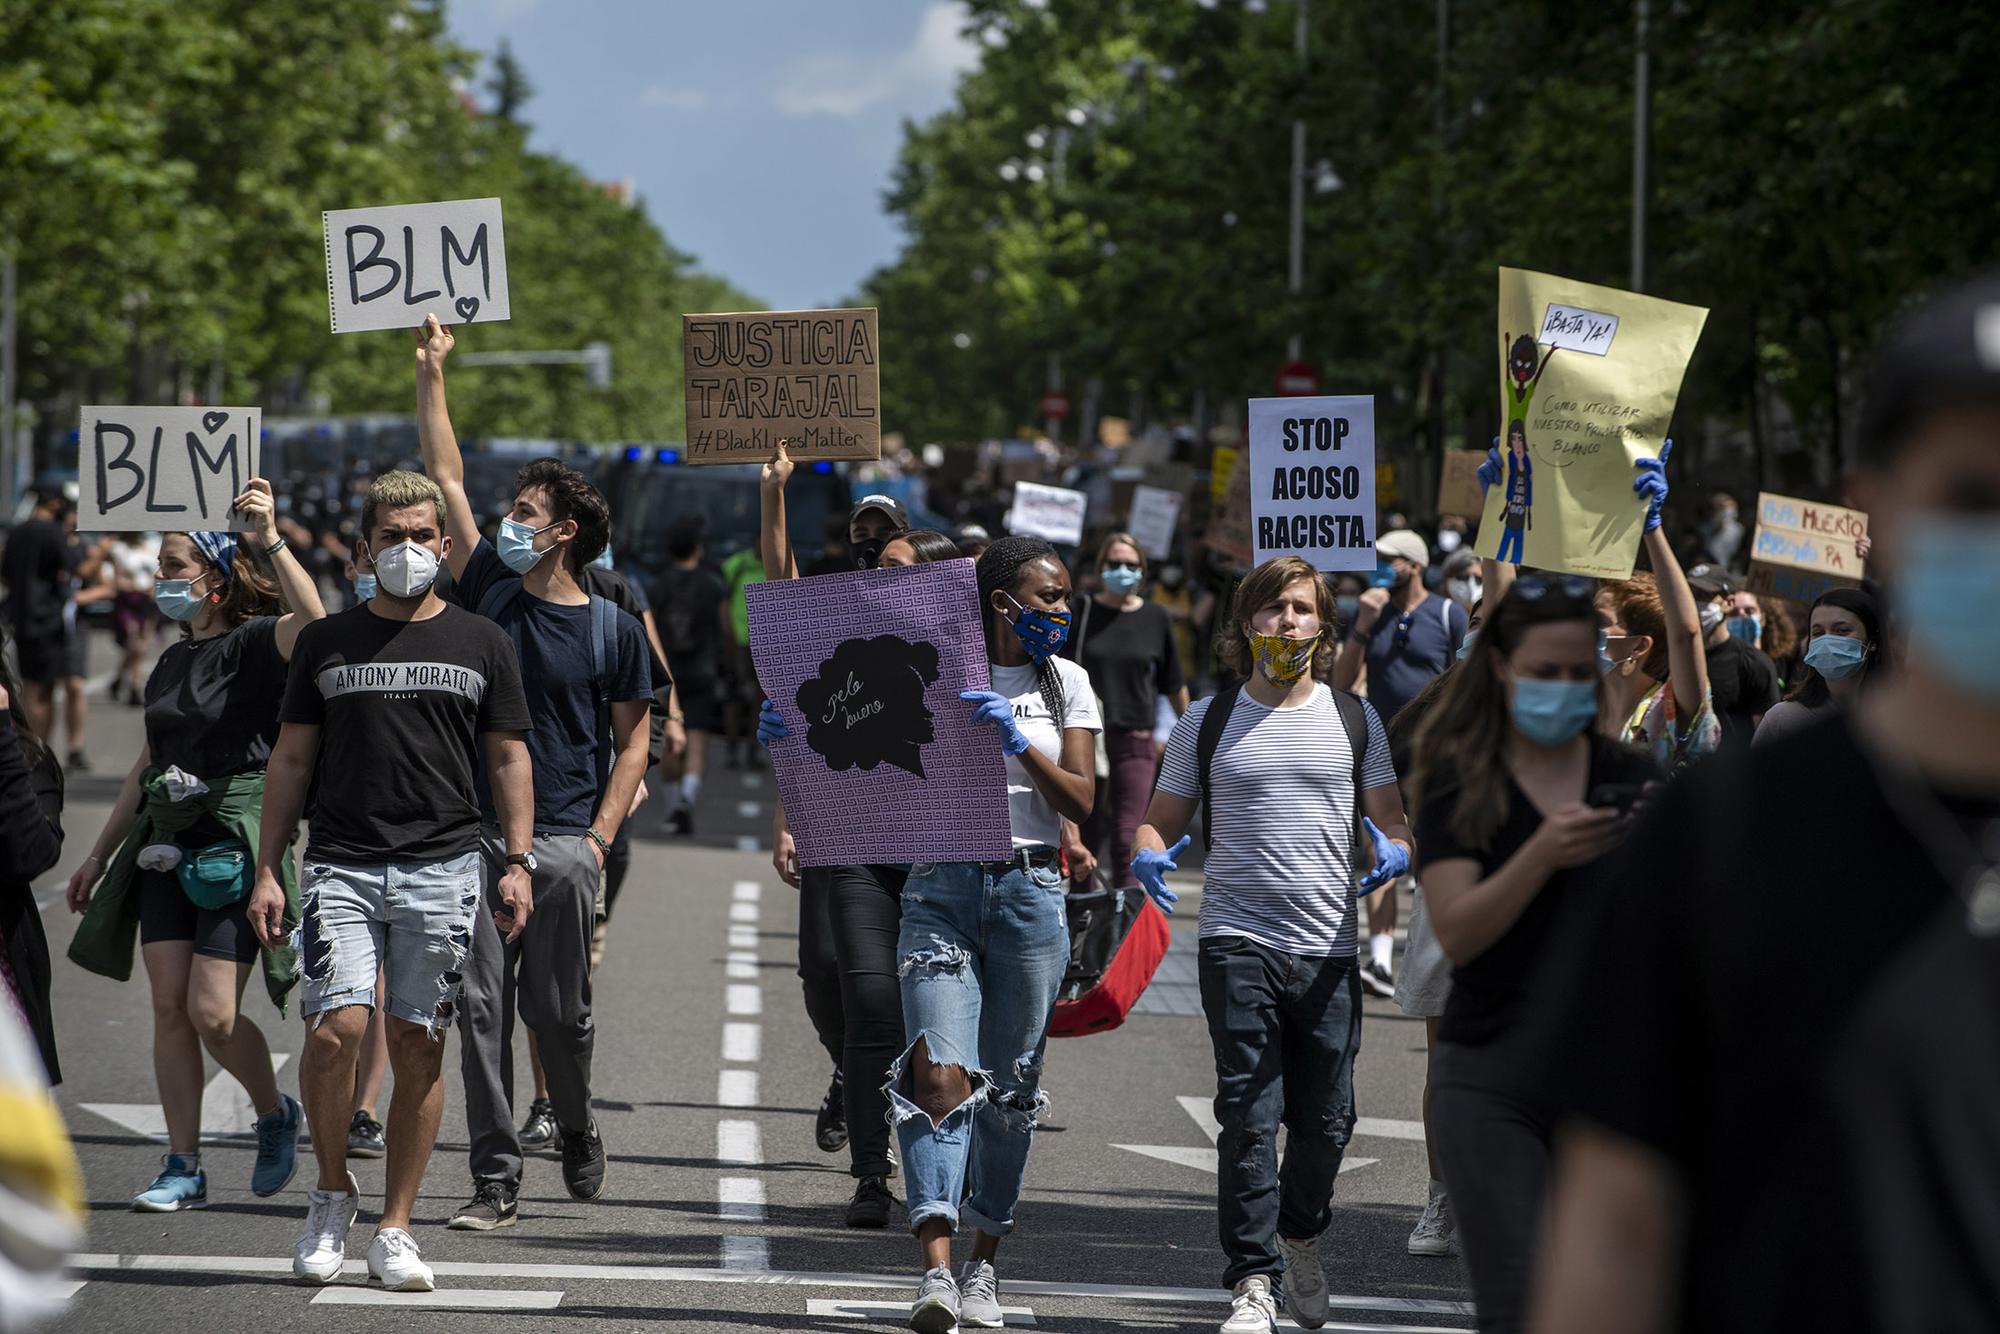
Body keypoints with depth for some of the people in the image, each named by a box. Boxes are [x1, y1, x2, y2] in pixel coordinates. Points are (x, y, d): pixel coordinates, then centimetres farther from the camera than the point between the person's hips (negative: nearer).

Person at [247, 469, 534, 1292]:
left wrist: (519, 862, 0)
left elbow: (509, 759, 11)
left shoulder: (481, 645, 10)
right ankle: (332, 1192, 7)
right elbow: (291, 760, 12)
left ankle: (394, 1230, 7)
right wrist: (267, 872, 5)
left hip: (442, 867, 0)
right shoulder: (326, 643, 11)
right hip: (341, 866, 0)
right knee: (336, 1026, -15)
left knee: (418, 1045, 0)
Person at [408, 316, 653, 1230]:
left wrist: (601, 835, -5)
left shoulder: (614, 631, 1)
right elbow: (446, 480, 10)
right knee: (481, 1006, -2)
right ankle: (495, 1181, 0)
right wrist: (431, 375, 9)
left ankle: (578, 1137, 29)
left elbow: (632, 741, 5)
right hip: (477, 835, 3)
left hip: (564, 845, -3)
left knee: (559, 1009, 3)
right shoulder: (489, 594, 8)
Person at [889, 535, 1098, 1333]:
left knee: (1010, 1086, 6)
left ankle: (983, 1266, 19)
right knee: (941, 1075, -16)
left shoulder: (1065, 683, 10)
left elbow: (1081, 802, 1)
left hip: (1029, 892, 2)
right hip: (942, 888, -2)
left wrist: (1017, 742, -15)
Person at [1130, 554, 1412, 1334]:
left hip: (1329, 948, 2)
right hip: (1238, 943, -1)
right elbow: (1159, 820, 12)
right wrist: (1150, 857, -11)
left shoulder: (1354, 720, 11)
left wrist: (1392, 852, -11)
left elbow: (1390, 822, 12)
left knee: (1326, 1117, 4)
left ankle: (1300, 1233, 32)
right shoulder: (1207, 723, 9)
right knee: (1248, 1115, -9)